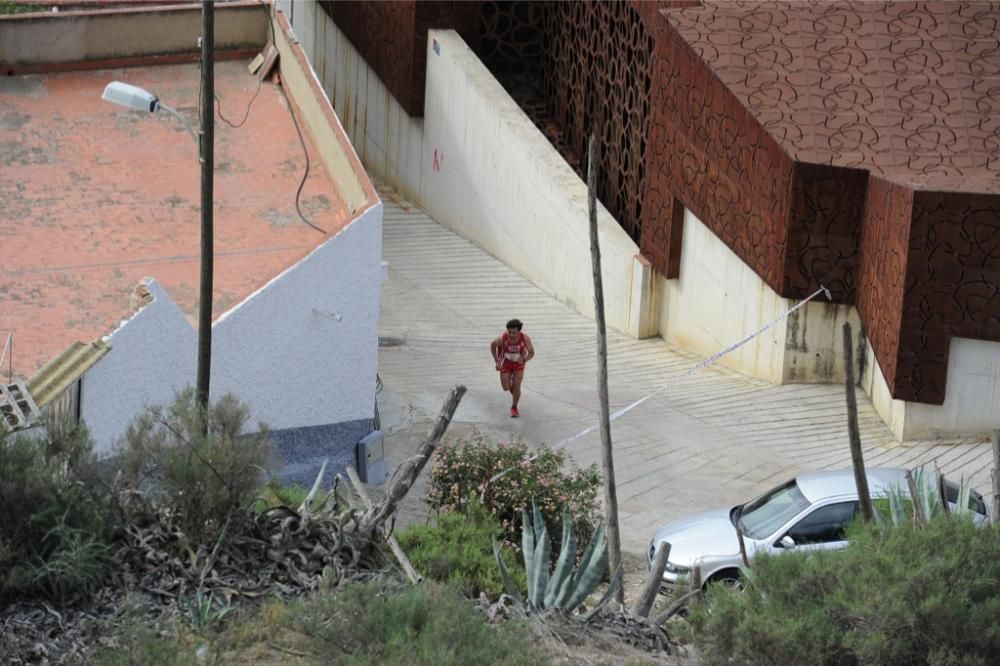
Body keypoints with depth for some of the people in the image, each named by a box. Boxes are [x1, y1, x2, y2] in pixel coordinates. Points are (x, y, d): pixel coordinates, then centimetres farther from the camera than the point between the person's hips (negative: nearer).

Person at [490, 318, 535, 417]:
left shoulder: (525, 338, -33)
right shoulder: (503, 338, -34)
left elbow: (531, 353, -18)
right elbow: (493, 345, -10)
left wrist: (524, 359, -39)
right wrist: (497, 361, -11)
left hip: (518, 363, 0)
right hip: (505, 363, 0)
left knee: (516, 387, -1)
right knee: (506, 387, 7)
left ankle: (514, 407, 23)